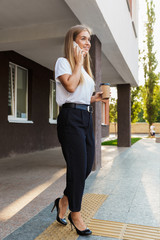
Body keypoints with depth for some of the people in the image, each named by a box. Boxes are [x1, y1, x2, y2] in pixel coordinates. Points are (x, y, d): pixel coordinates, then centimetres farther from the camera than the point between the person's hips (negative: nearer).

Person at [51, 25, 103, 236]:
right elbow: (70, 86, -19)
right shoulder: (63, 62, -1)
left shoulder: (85, 68, 23)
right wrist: (78, 62, -7)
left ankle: (64, 201, 30)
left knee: (87, 166, 9)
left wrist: (95, 98, 10)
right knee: (78, 168, -3)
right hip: (71, 118, -8)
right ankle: (75, 214, 17)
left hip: (86, 118, 8)